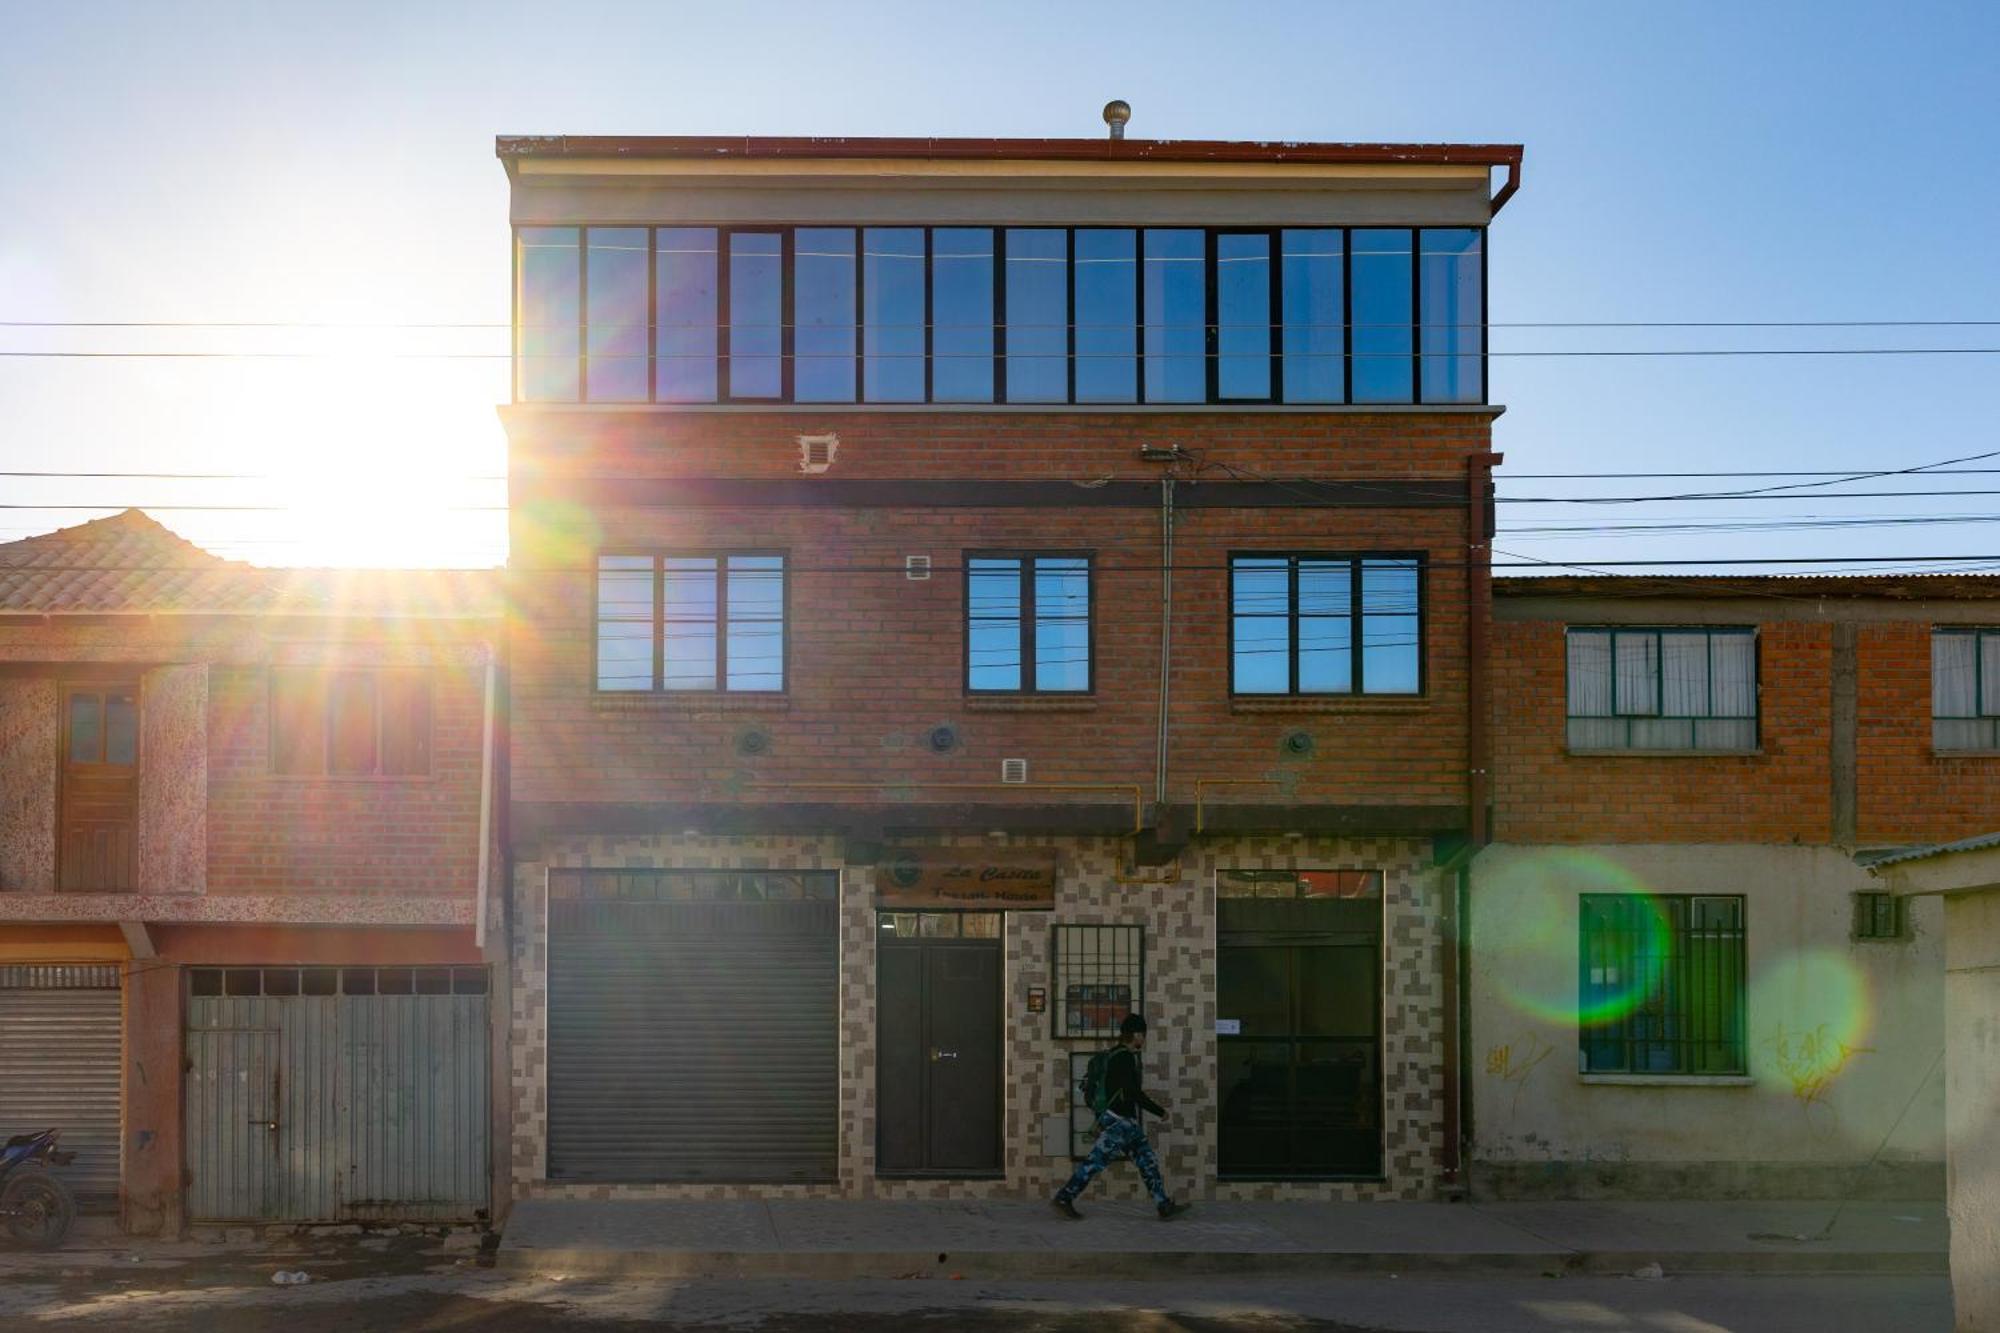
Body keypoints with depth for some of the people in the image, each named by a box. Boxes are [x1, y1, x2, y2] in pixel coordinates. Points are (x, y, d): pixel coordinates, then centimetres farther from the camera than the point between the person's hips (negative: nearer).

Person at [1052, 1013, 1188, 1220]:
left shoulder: (1113, 1054, 14)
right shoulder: (1126, 1057, -16)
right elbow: (1132, 1092, -21)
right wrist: (1160, 1111, -11)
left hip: (1128, 1122, 10)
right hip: (1121, 1120, -10)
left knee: (1148, 1162, 8)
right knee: (1097, 1160, -5)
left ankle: (1165, 1206, 9)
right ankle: (1063, 1199, 0)